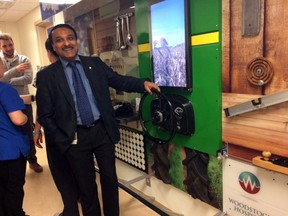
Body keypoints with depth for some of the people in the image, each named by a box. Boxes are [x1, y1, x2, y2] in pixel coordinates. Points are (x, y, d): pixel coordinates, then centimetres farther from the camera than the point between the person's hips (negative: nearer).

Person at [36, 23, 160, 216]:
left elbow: (119, 81, 3)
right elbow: (45, 115, -3)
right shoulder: (46, 76, -4)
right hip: (75, 136, -1)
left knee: (110, 179, 16)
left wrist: (143, 83, -13)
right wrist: (63, 139, -8)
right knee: (86, 185, 16)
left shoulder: (95, 63, 2)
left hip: (103, 130, 2)